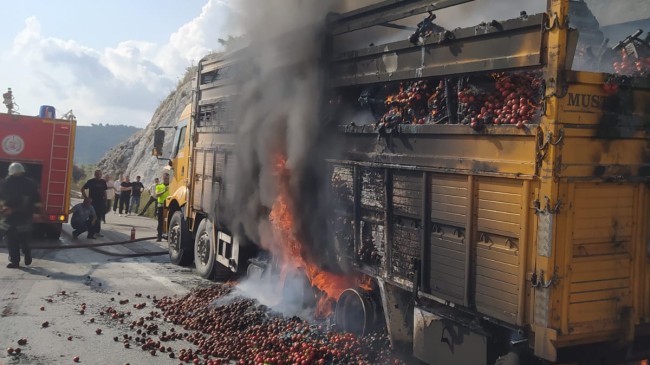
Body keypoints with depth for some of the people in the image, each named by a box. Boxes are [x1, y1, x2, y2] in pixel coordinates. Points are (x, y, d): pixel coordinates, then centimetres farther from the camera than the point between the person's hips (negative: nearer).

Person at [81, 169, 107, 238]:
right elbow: (82, 189, -3)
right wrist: (86, 198, -9)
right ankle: (90, 234, -5)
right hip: (93, 202, -5)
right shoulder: (91, 181, -5)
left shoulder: (103, 182, 8)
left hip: (100, 202, 5)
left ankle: (97, 231, 25)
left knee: (99, 217, 13)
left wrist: (104, 199, 10)